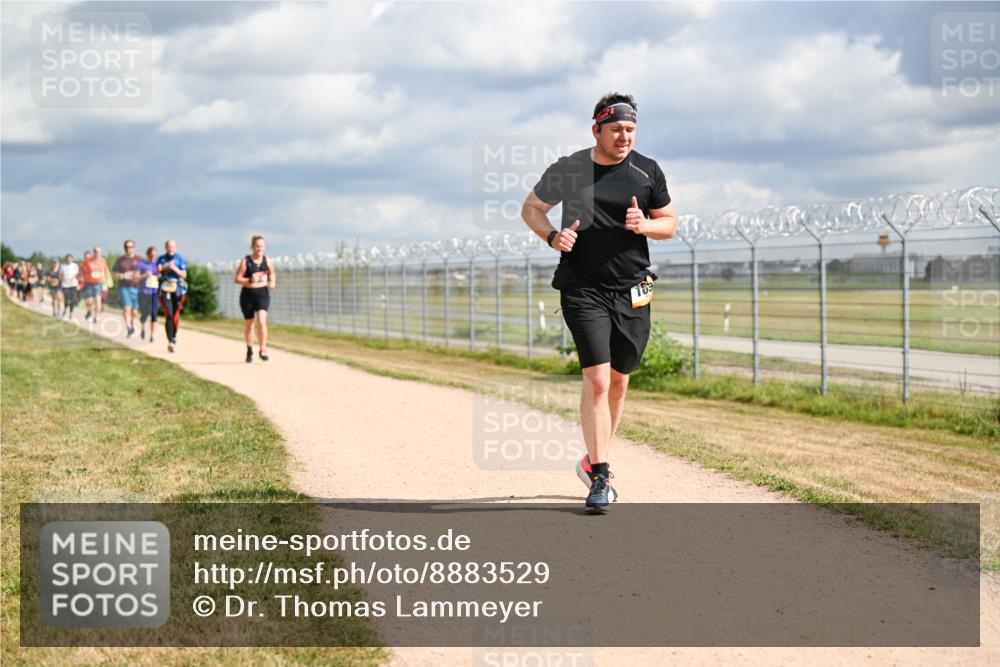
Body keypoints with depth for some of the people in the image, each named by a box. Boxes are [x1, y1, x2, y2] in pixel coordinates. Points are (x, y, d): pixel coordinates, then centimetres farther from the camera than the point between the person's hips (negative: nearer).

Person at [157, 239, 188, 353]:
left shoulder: (180, 259, 5)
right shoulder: (161, 259, 9)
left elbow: (184, 275, 0)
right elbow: (158, 274, 9)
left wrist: (174, 268, -15)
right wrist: (160, 269, -12)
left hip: (177, 289, 0)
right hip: (165, 289, 0)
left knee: (176, 315, 6)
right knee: (168, 315, -14)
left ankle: (174, 337, 26)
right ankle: (170, 341, -21)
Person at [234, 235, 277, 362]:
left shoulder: (268, 261, 3)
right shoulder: (245, 261, -4)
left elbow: (272, 275, 21)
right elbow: (237, 279, -5)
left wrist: (272, 283, 0)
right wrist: (250, 280, -21)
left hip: (263, 295, 0)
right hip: (248, 295, 0)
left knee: (262, 321, -19)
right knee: (248, 324, 11)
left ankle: (263, 349, -16)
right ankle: (249, 350, 29)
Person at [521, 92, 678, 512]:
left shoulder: (648, 172, 3)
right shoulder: (567, 170, -2)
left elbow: (670, 224, 10)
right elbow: (531, 208, 12)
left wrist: (644, 225, -12)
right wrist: (552, 236, -9)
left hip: (633, 292, 3)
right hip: (583, 289, -3)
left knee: (618, 383, 13)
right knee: (597, 379, -15)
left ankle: (593, 460, 33)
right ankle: (600, 478, -12)